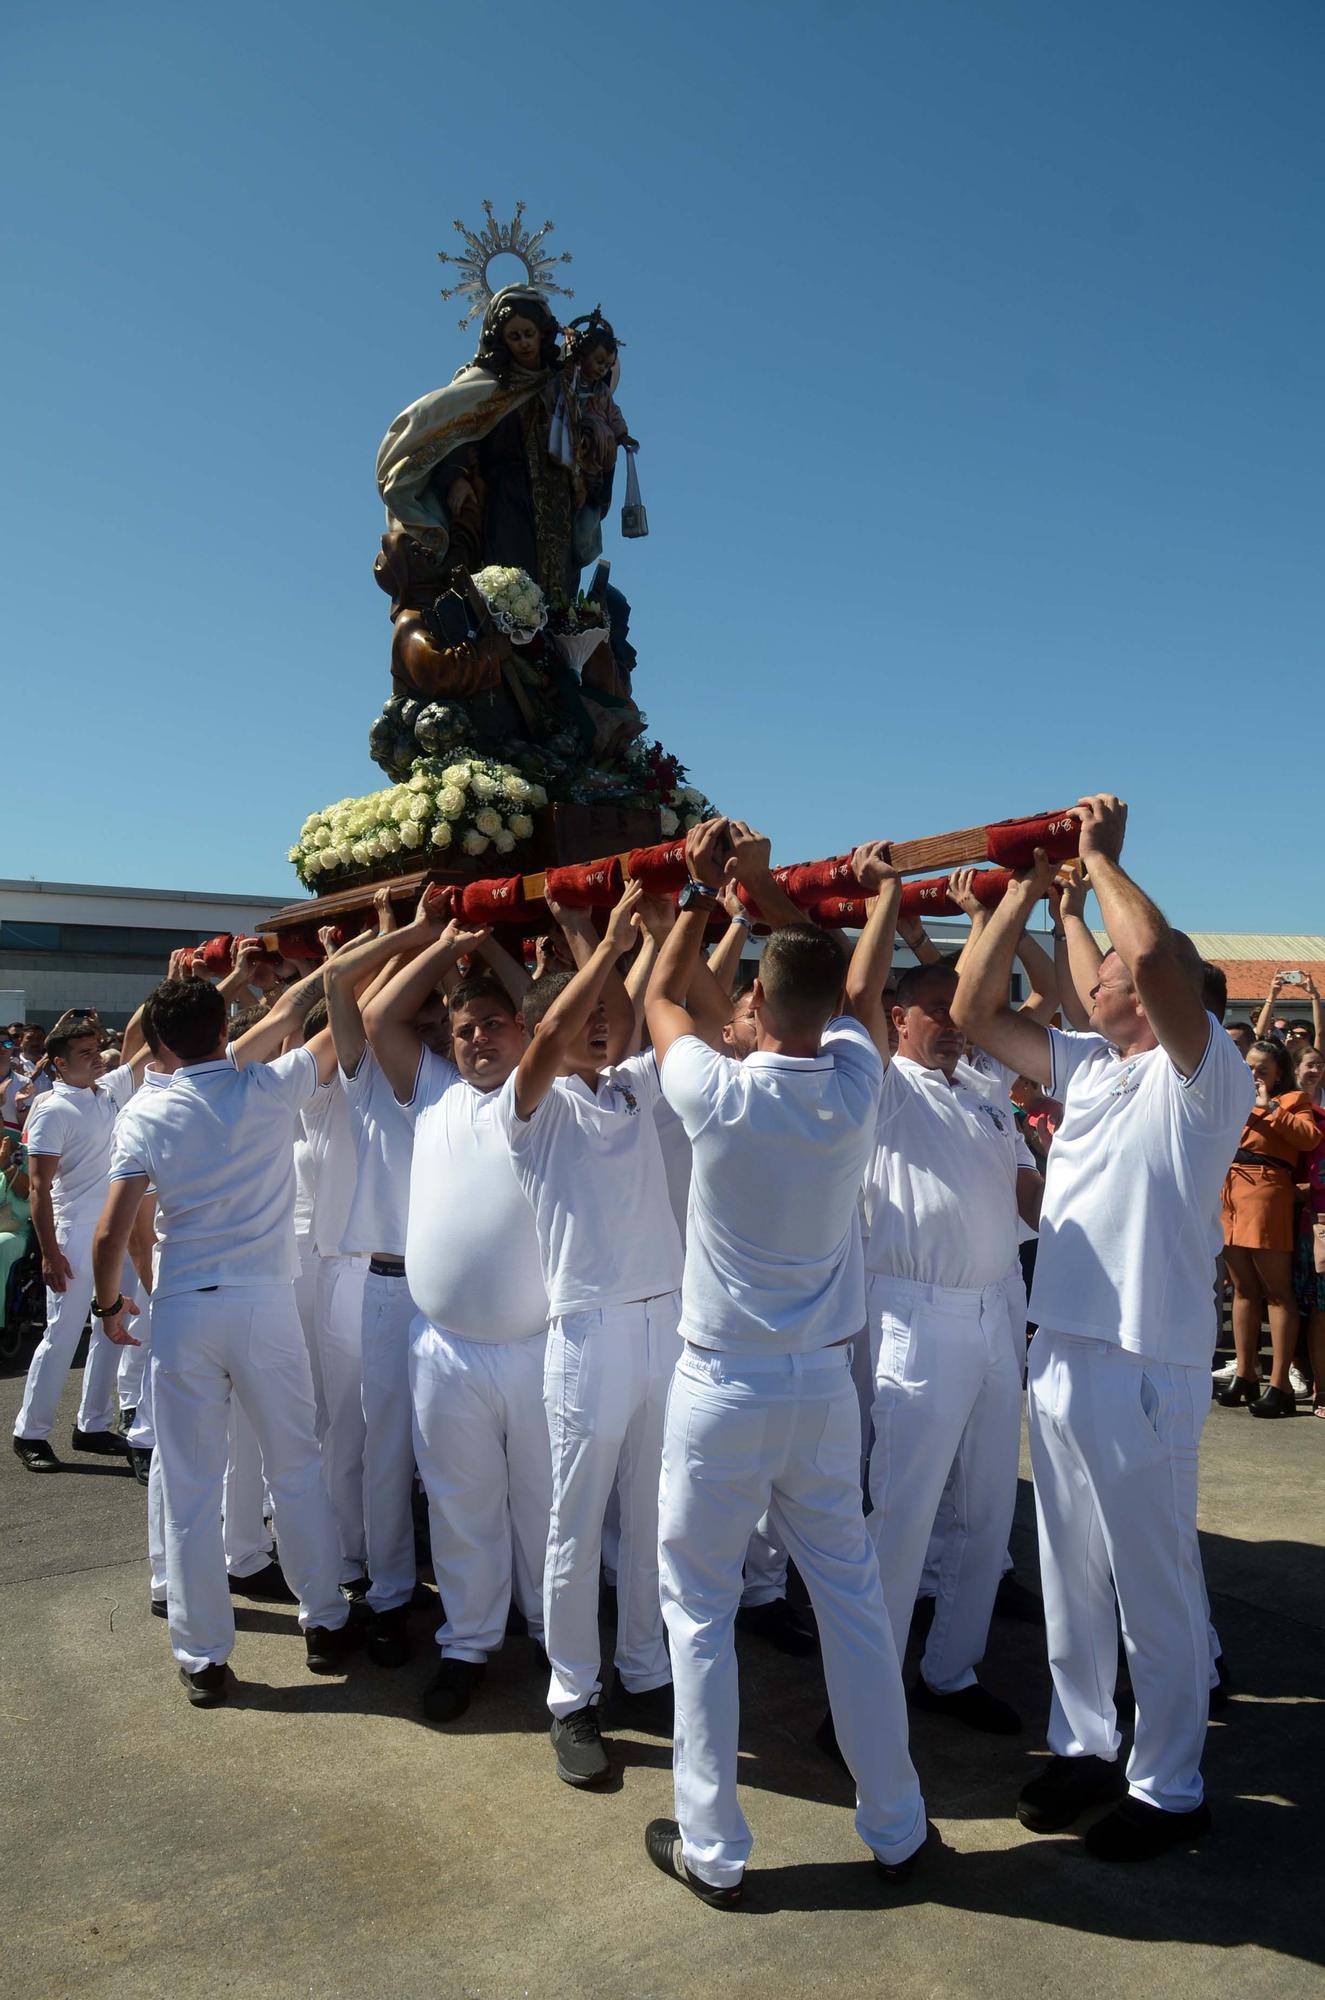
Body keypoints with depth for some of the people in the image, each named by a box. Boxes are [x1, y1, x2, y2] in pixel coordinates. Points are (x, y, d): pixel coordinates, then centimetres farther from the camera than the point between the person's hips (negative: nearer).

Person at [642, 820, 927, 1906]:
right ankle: (895, 1828, 29)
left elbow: (661, 998, 3)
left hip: (723, 1389, -3)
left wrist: (703, 890, 13)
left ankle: (713, 1849, 21)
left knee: (701, 1609, 10)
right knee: (852, 1596, 16)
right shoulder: (854, 1087, -8)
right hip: (824, 1383, 4)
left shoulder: (718, 1095, -17)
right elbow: (859, 994, 14)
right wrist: (887, 893, 31)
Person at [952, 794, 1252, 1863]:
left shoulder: (1203, 1073, -12)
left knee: (1156, 1596, 8)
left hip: (1144, 1372, -7)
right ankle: (1085, 1745, 37)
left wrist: (1101, 856, -15)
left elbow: (1156, 951, -30)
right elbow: (974, 1010, 11)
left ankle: (1169, 1790, 25)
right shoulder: (1087, 1065, 10)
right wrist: (1029, 888, 7)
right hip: (1058, 1356, 8)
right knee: (1070, 1581, 20)